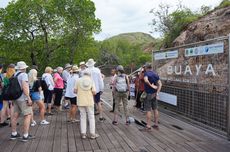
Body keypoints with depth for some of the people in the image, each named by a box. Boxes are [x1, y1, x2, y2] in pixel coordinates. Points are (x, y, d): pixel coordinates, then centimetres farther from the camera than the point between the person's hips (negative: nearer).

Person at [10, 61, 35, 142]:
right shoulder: (23, 74, -12)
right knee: (28, 116, -3)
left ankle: (13, 134, 21)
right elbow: (24, 87, -22)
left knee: (15, 115, 12)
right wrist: (29, 98, -22)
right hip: (23, 98, -8)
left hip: (16, 98, 9)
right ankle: (25, 136, -3)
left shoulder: (14, 75, 12)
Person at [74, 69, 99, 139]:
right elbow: (94, 92, -8)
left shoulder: (78, 80, -1)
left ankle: (83, 133, 13)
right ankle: (92, 134, 12)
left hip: (81, 102, 1)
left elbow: (75, 91, -2)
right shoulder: (91, 81, -3)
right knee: (91, 117, 8)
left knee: (83, 117, 10)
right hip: (89, 102, -1)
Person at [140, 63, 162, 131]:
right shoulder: (155, 74, 8)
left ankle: (148, 126, 1)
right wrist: (157, 93, -5)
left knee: (148, 110, -3)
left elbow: (146, 80, -33)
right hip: (154, 94, 7)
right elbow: (160, 84, 1)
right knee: (155, 109, 12)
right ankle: (156, 124, 21)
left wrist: (151, 85, -20)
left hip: (148, 94, -7)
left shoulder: (146, 73, -11)